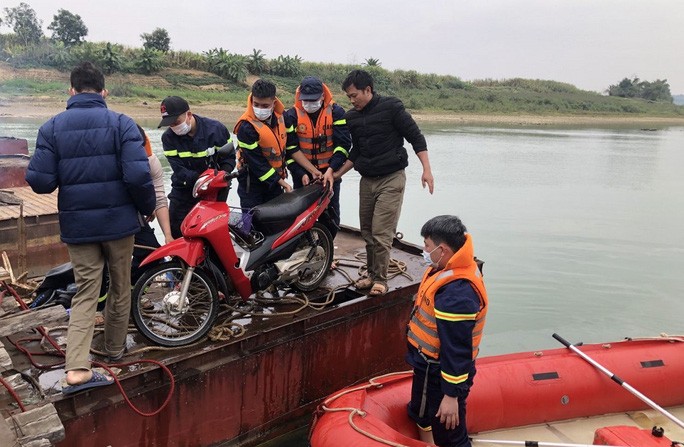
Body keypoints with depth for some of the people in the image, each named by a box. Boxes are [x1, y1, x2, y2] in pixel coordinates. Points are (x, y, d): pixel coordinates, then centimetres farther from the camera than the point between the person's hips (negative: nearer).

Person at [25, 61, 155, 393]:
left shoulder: (52, 127, -1)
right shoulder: (121, 123, -9)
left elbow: (39, 181, -7)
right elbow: (138, 176, -18)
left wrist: (65, 177, 15)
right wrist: (148, 207, -1)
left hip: (77, 225, 2)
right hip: (118, 220, -2)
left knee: (85, 292, 8)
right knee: (120, 287, 18)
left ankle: (77, 368, -4)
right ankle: (114, 346, 35)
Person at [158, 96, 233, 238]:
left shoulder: (215, 129, -11)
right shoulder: (168, 137, -7)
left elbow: (229, 157, -4)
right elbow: (179, 169, -15)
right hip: (184, 189, 2)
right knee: (175, 233, 1)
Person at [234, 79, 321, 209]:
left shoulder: (282, 117, -2)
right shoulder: (246, 127, -21)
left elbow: (292, 147, 5)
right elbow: (256, 163, -20)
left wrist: (312, 170, -1)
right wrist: (283, 183, -20)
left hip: (275, 180, 5)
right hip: (252, 183, -5)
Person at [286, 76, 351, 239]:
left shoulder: (336, 112, -5)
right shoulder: (293, 115, -4)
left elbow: (343, 143, -9)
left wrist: (332, 169, -21)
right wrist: (300, 174, -14)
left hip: (329, 172, 0)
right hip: (303, 174, 0)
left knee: (330, 216, 6)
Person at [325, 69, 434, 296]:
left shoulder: (391, 107, -9)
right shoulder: (352, 117, 9)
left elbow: (415, 137, -7)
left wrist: (426, 170, -13)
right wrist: (336, 175, 10)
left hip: (391, 179, -6)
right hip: (367, 181, 6)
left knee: (381, 234, -10)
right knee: (367, 232, 10)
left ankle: (381, 279, 1)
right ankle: (372, 273, 23)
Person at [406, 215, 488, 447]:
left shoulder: (457, 295, -34)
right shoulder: (450, 270, -2)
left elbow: (457, 349, -30)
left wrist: (452, 395, -22)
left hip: (442, 374, -10)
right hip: (428, 367, 10)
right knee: (421, 414, 30)